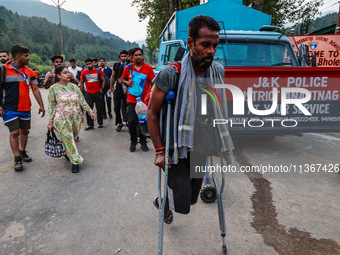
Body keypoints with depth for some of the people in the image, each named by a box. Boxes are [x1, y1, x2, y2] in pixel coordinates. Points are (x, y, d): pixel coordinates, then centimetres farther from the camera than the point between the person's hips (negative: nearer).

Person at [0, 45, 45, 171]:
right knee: (14, 132, -5)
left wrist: (41, 105, 4)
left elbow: (35, 89, 8)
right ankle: (17, 159, 4)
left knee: (24, 131, 12)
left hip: (25, 108, 4)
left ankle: (22, 152, 30)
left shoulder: (29, 72, 6)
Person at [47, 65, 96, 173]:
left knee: (72, 139, 13)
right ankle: (75, 161, 1)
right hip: (62, 120, -3)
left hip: (76, 119, 4)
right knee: (67, 139, -8)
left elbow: (82, 101, 11)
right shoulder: (54, 88, -2)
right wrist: (50, 122, -3)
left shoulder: (74, 86, 8)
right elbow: (51, 106, -1)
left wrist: (90, 111, 4)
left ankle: (67, 152, 41)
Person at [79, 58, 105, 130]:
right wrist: (80, 93, 8)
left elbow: (103, 81, 4)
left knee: (99, 108, 6)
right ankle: (90, 124, 8)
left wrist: (101, 89, -4)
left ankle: (100, 123, 20)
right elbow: (81, 83, 11)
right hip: (88, 93, 1)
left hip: (98, 92, -1)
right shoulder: (84, 72, 3)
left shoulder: (98, 71, -1)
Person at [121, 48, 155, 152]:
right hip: (132, 99, 1)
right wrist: (127, 82, -5)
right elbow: (122, 79, 17)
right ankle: (133, 142, 20)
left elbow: (153, 83, 2)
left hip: (144, 99, -1)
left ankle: (143, 142, 22)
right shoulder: (128, 68, 4)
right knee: (131, 121, 0)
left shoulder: (148, 68, 0)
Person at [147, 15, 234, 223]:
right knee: (182, 204, -4)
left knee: (191, 198, 18)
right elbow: (152, 114, -12)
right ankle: (162, 201, 32)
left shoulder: (218, 71, -4)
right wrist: (160, 151, -15)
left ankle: (166, 202, 52)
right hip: (178, 148, -5)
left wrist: (217, 141, 11)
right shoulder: (172, 73, -19)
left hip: (201, 148, 5)